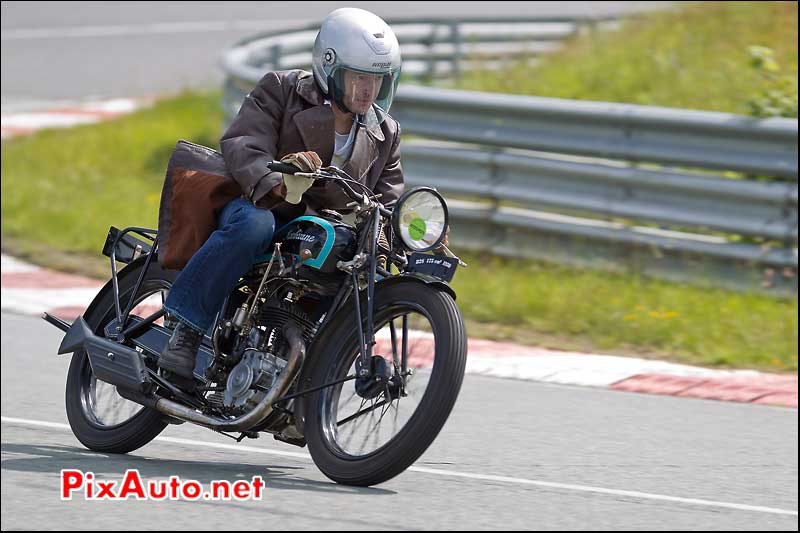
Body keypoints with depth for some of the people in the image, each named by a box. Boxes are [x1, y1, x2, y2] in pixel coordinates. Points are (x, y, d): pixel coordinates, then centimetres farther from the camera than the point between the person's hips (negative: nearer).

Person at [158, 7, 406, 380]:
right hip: (260, 206, -5)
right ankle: (186, 331, -33)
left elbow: (388, 200, 12)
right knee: (253, 224, -40)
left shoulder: (385, 135, 14)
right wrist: (279, 185, -39)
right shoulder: (281, 91, -2)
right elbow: (241, 145, -17)